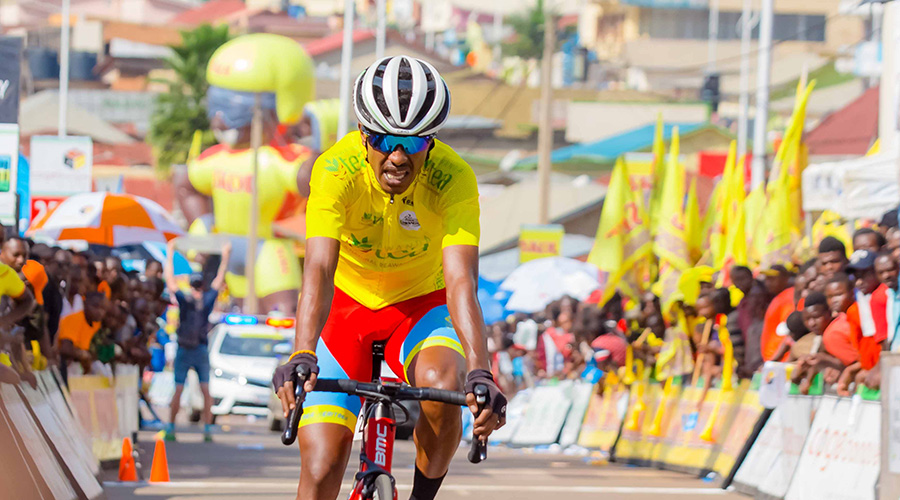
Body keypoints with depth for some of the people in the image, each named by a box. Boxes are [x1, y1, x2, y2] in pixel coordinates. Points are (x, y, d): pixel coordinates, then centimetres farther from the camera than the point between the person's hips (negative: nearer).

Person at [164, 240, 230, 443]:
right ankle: (208, 429, -4)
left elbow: (170, 279, 4)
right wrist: (225, 257, 22)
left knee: (178, 390, 3)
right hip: (201, 351, 1)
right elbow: (219, 280, 11)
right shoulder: (208, 300, -2)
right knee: (205, 390, 2)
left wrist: (170, 254, 12)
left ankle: (171, 428, 3)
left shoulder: (183, 299, -5)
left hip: (183, 351, 0)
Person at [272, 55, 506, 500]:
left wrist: (480, 372, -50)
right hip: (346, 303, 0)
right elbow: (319, 270, -39)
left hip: (421, 304, 0)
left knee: (441, 386, -33)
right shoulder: (337, 170, -28)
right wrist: (301, 355, -55)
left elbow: (460, 280, -35)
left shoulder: (453, 178, -26)